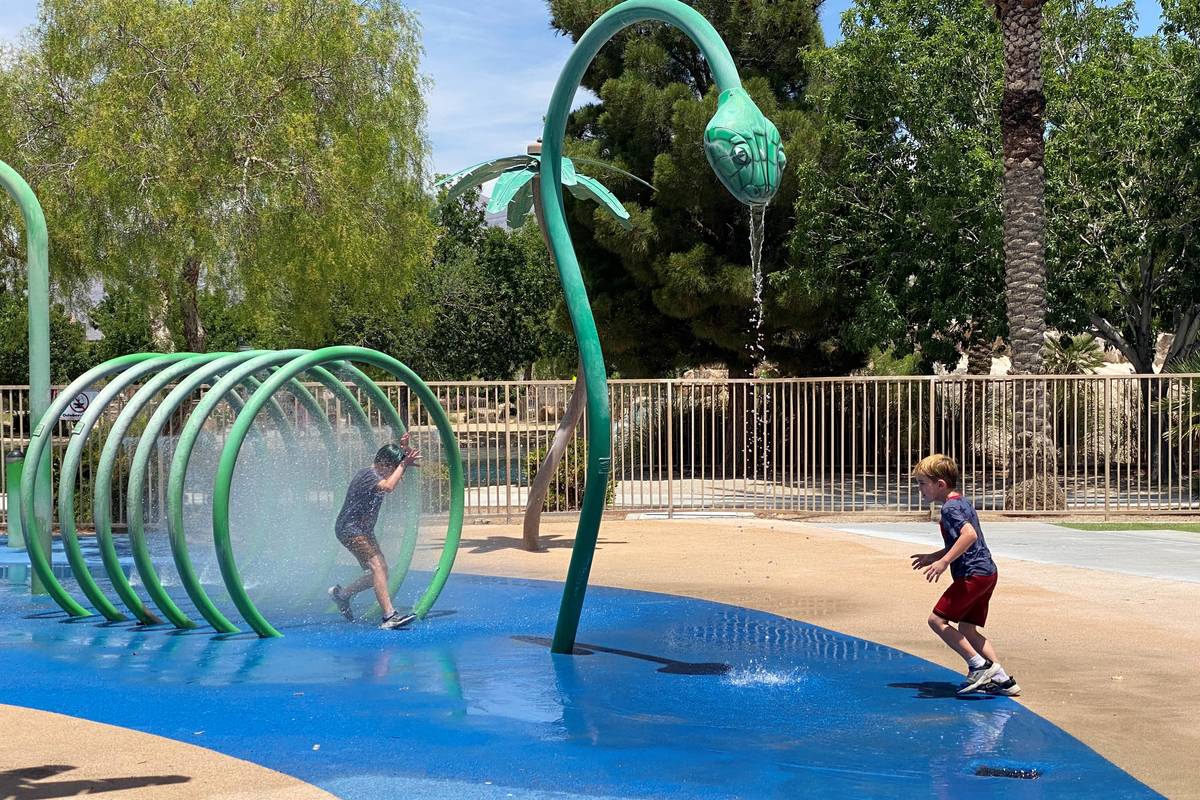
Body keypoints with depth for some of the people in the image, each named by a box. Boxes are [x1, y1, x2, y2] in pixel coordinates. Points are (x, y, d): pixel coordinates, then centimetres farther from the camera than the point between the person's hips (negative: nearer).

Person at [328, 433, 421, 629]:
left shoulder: (376, 475, 12)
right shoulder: (368, 475, -18)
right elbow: (388, 487, -40)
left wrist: (404, 450, 6)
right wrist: (403, 465, -30)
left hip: (363, 531, 11)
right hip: (350, 528, -10)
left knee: (380, 570, 11)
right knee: (377, 567, -24)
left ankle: (342, 594, 30)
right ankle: (390, 616, -35)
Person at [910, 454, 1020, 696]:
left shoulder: (950, 508, -13)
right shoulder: (963, 502, 19)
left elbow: (969, 534, -30)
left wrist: (943, 562, -31)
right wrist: (932, 557, 28)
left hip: (973, 574, -10)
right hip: (987, 572, 10)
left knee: (937, 619, -7)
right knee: (967, 628, 14)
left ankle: (980, 665, -8)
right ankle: (1002, 679, 10)